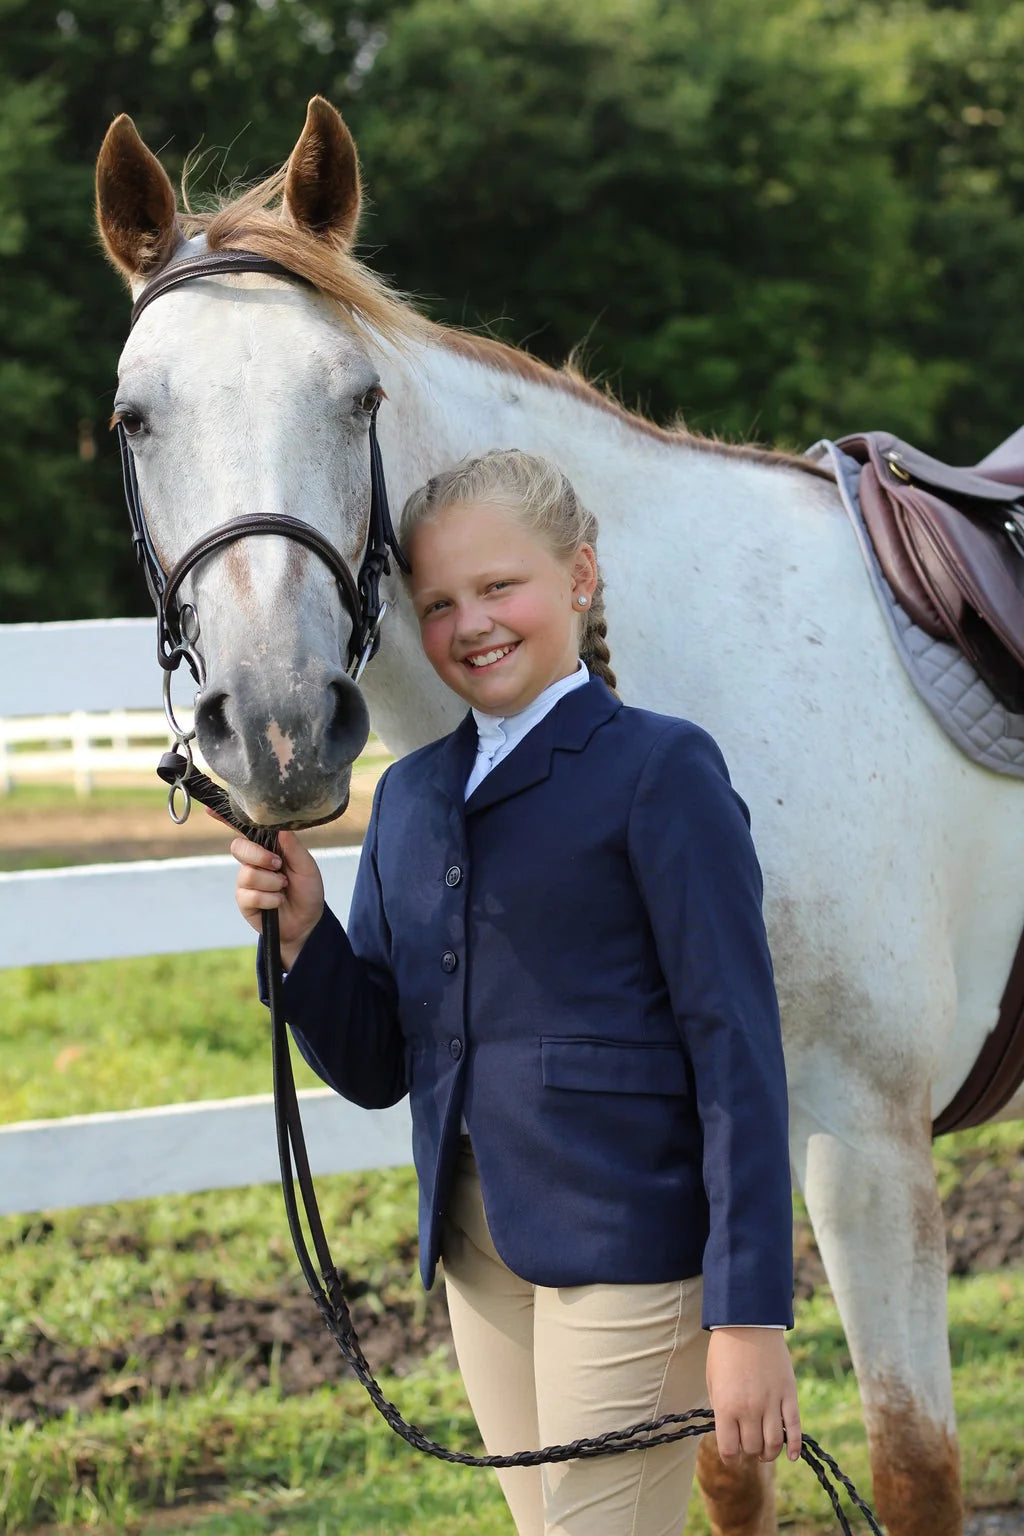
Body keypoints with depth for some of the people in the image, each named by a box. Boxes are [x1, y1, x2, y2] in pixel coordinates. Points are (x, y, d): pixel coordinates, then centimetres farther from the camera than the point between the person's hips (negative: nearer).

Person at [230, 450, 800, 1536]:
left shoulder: (660, 771, -9)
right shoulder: (411, 794, 11)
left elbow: (737, 1048, -12)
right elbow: (375, 1068, 13)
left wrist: (751, 1317, -16)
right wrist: (301, 934, -7)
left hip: (625, 1245, -7)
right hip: (479, 1247, 7)